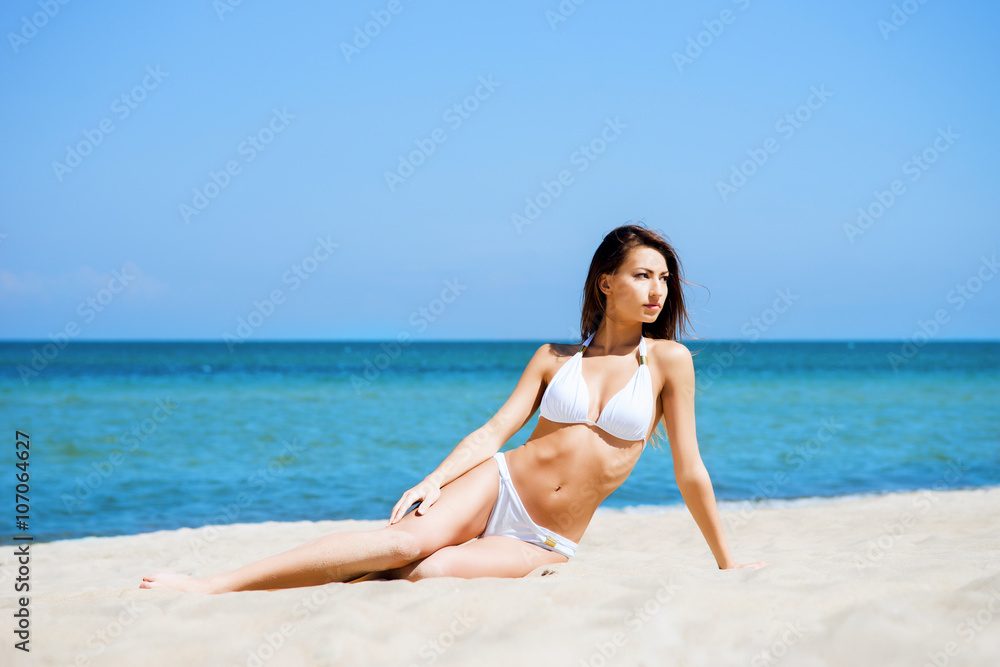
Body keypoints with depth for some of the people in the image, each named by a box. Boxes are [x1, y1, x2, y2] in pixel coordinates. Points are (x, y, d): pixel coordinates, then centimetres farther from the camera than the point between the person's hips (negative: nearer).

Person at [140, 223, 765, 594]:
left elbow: (689, 469, 6)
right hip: (496, 487, 1)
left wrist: (727, 563, 8)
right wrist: (431, 482, -16)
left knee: (429, 573, -33)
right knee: (410, 537, -31)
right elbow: (494, 431, 1)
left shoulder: (668, 360, 2)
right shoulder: (554, 358, 9)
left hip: (544, 545, -1)